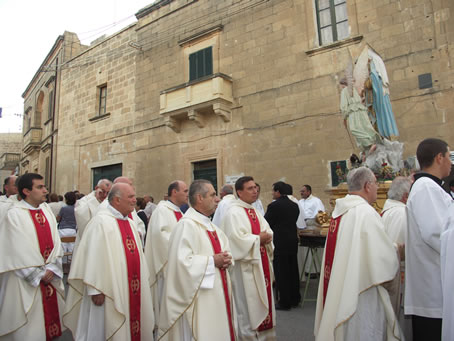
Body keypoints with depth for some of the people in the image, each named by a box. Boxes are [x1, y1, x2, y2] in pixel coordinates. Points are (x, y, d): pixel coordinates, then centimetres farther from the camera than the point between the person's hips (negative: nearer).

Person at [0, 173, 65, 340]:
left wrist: (51, 268, -7)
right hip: (27, 280, -5)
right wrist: (38, 274, -11)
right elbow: (19, 250, -14)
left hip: (50, 276, 5)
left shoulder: (47, 210, 4)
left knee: (51, 312, 14)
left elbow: (55, 241, 3)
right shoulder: (14, 214, -12)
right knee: (30, 322, 6)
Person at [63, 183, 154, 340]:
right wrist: (95, 290, -18)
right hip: (109, 291, -7)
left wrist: (142, 283, 15)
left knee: (132, 326, 16)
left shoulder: (130, 223, 10)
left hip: (131, 291, 8)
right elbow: (93, 257, -18)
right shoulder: (101, 221, -15)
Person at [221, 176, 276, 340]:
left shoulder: (255, 212, 12)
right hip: (246, 266, -8)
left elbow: (268, 232, 10)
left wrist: (267, 237, -12)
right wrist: (259, 238, -16)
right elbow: (237, 239, -25)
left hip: (261, 264, 9)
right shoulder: (233, 213, -16)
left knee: (263, 301, 18)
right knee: (248, 304, 4)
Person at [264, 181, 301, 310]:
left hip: (279, 243, -7)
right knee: (293, 271, 16)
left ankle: (284, 302, 11)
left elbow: (266, 223, -9)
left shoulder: (274, 205, -15)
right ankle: (295, 299, 27)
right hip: (293, 241, 7)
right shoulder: (294, 205, 6)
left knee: (281, 273, 3)